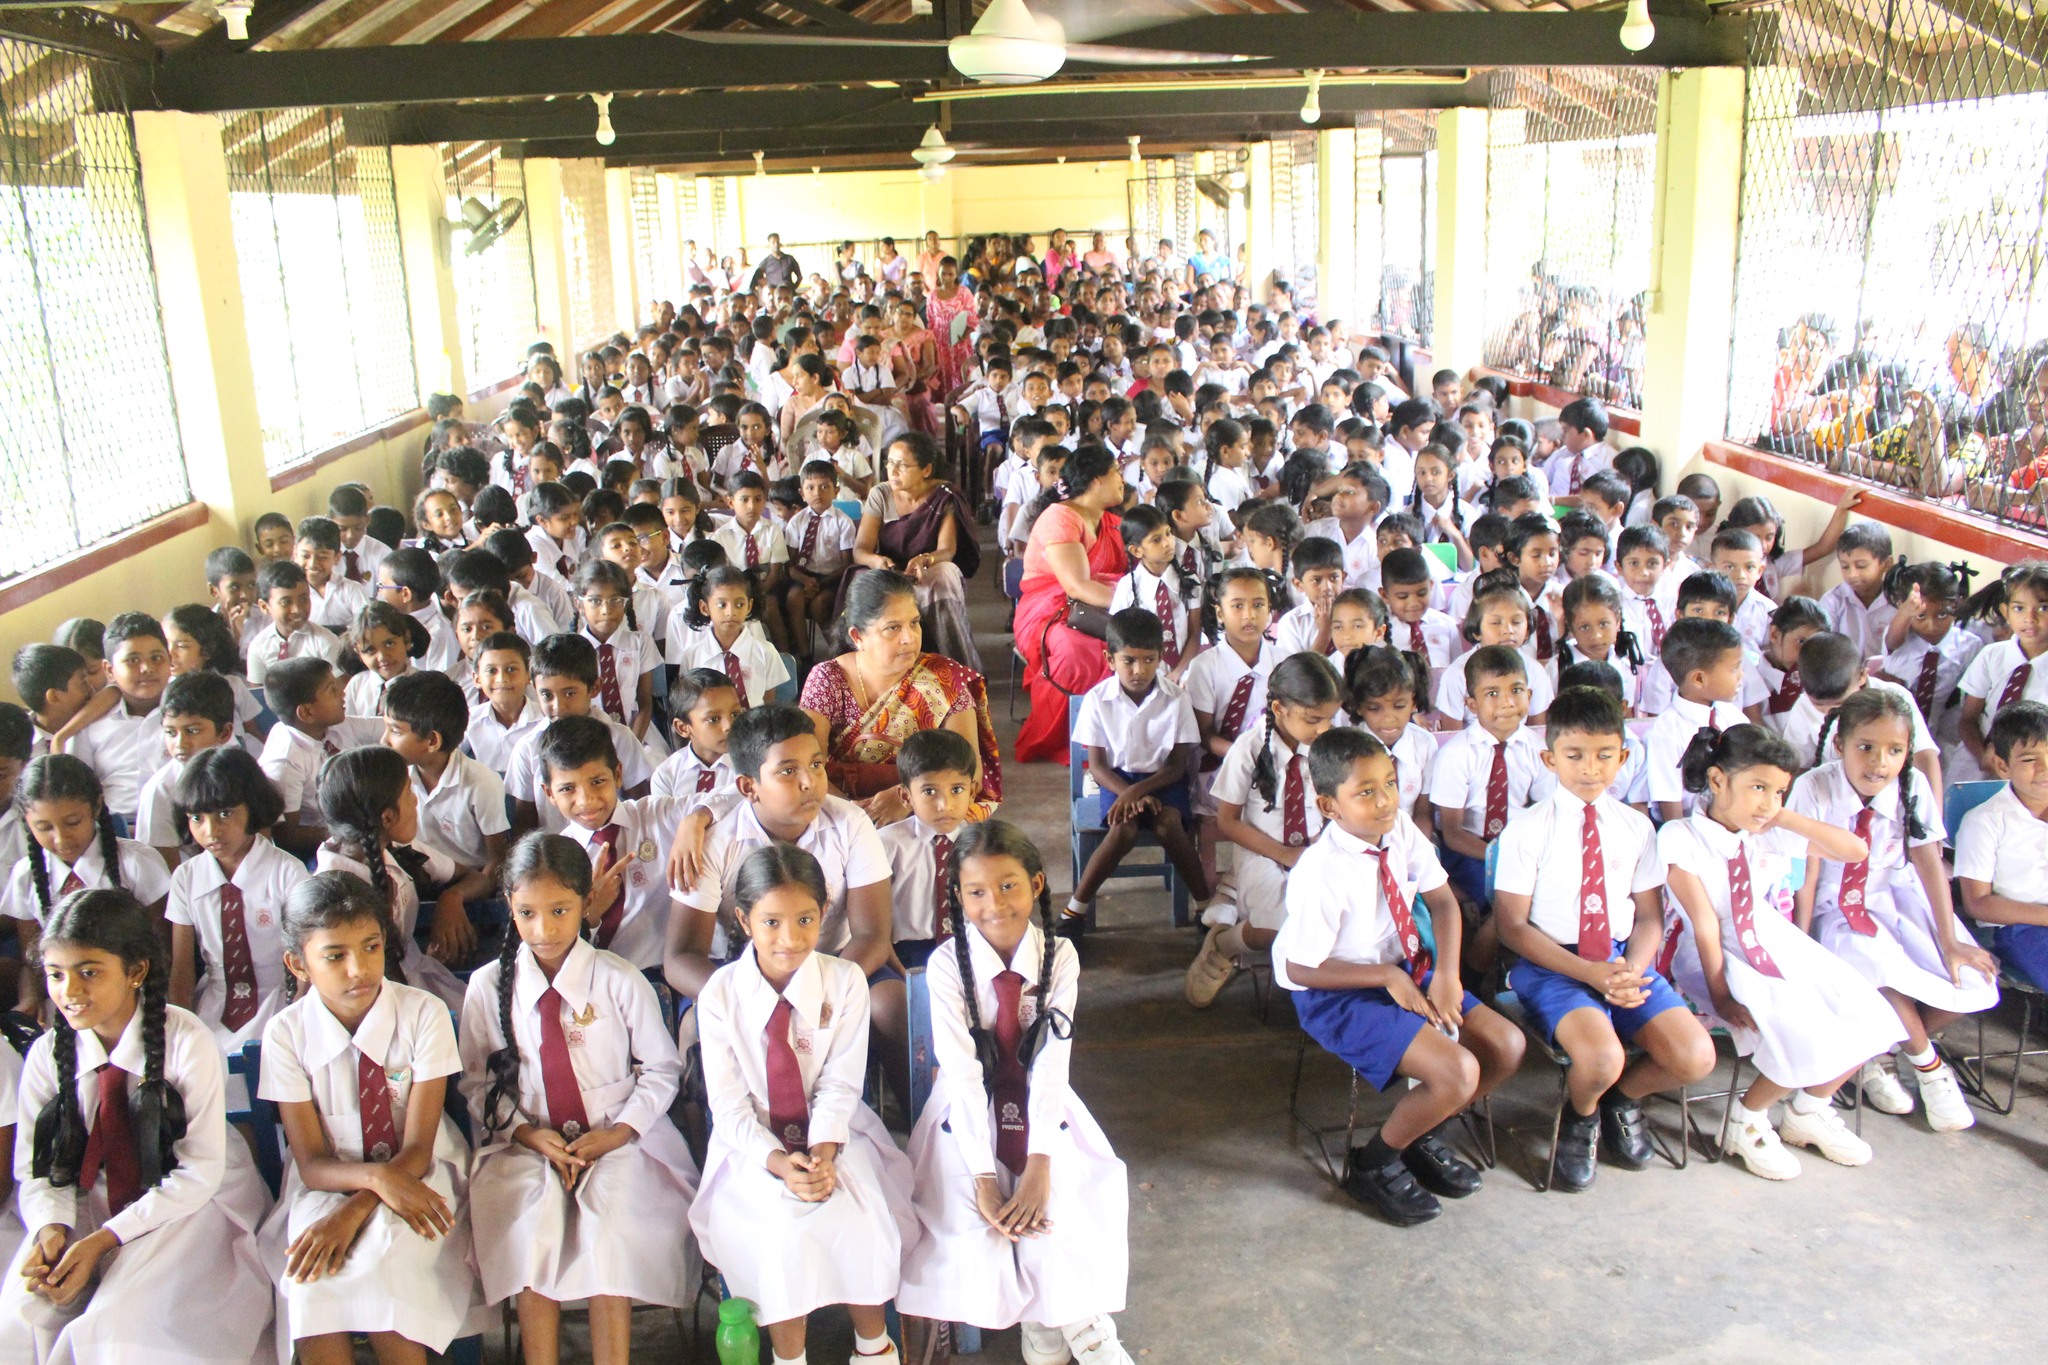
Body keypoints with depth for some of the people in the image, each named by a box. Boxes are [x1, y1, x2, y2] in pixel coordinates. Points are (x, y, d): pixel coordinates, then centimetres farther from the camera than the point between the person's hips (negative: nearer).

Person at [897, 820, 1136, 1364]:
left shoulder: (1059, 957, -10)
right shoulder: (948, 966, -14)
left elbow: (1051, 1065, -15)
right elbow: (962, 1073, -18)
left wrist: (1040, 1165, -24)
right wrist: (984, 1177, -24)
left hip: (1041, 1110, 1)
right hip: (969, 1115, -1)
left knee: (1055, 1208, -21)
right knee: (976, 1224, -20)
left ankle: (1059, 1318, 7)